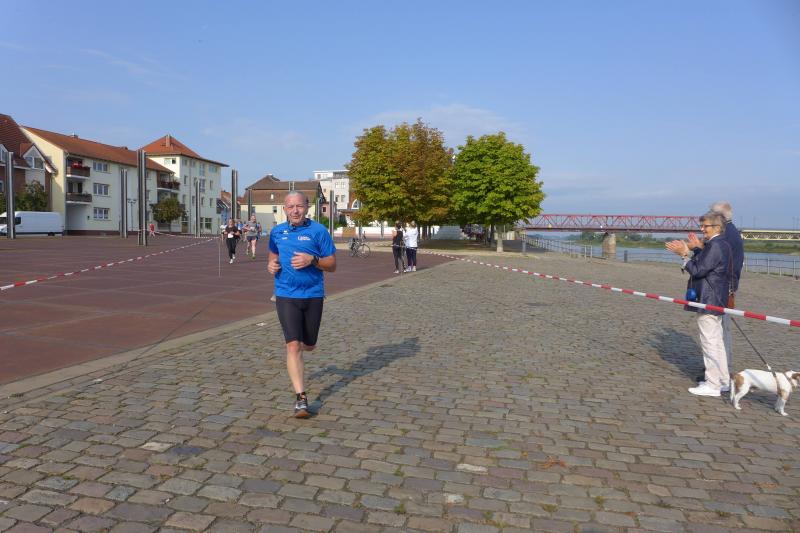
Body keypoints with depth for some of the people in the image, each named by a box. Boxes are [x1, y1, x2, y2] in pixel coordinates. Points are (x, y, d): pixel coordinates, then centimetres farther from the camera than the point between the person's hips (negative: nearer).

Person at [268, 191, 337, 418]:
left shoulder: (318, 231, -4)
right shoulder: (276, 232, 6)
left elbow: (332, 265, -3)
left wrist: (312, 259, -21)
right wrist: (271, 265, 2)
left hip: (313, 295, 0)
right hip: (286, 295, 0)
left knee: (308, 346, 15)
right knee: (293, 346, -11)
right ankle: (301, 397, -7)